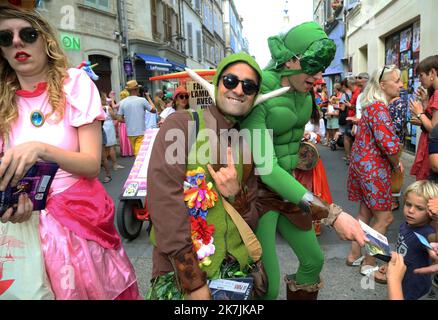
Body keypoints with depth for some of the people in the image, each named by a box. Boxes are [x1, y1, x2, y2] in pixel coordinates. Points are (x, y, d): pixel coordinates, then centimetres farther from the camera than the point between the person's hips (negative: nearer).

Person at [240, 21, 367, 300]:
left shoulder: (304, 92, -1)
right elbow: (265, 168, -33)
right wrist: (331, 214, -37)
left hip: (287, 186, 8)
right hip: (257, 191, -7)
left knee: (314, 260, 20)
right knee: (268, 285, -4)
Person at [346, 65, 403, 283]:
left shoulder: (374, 105, 12)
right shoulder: (379, 107, -19)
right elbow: (390, 144, -28)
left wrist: (393, 161, 9)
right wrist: (396, 164, -9)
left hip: (363, 164, 10)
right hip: (372, 167, -10)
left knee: (365, 213, 18)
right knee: (384, 217, 1)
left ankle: (354, 254, 29)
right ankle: (369, 265, 12)